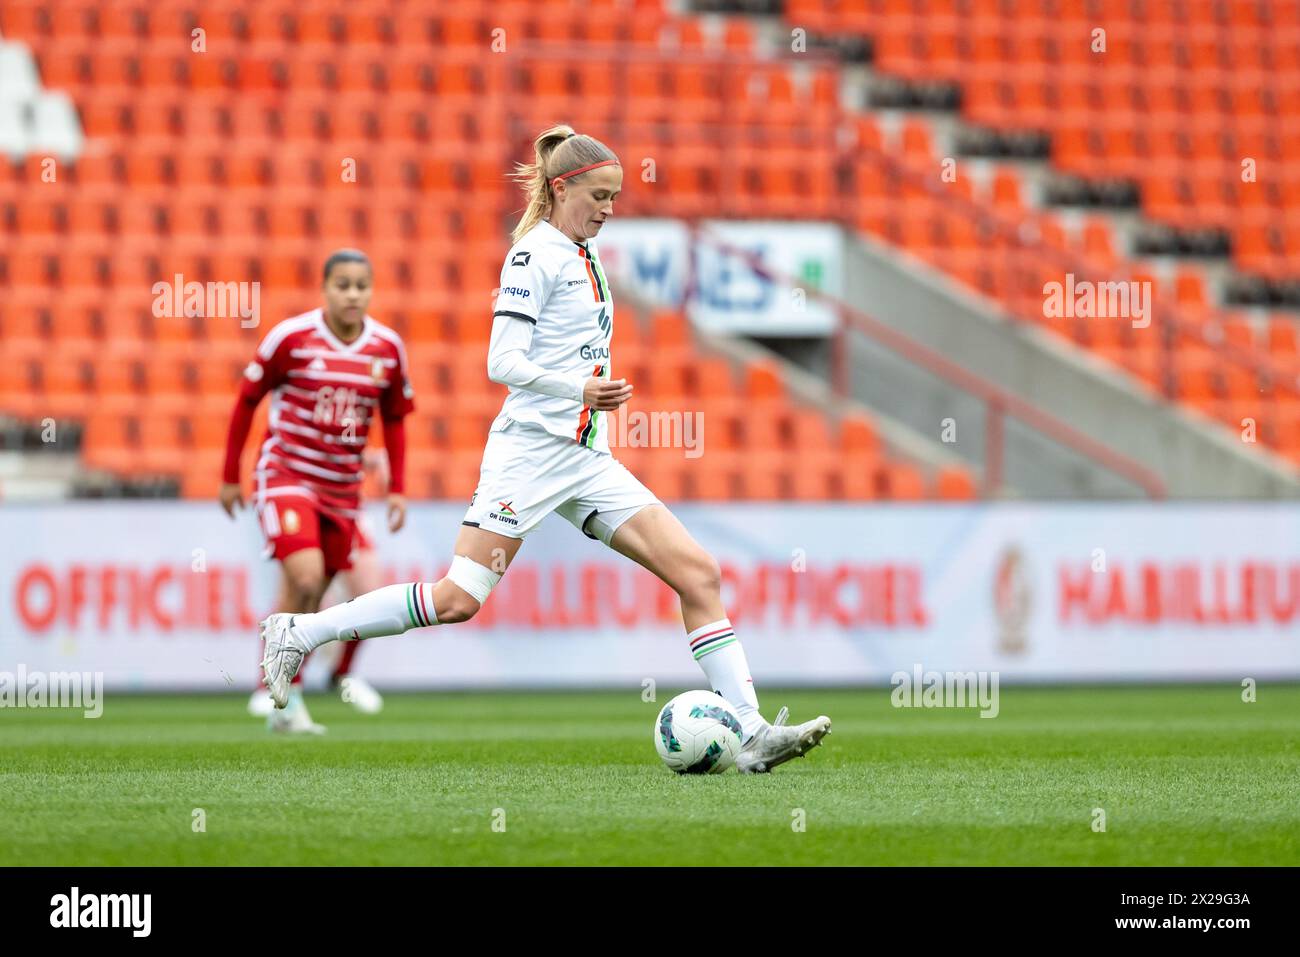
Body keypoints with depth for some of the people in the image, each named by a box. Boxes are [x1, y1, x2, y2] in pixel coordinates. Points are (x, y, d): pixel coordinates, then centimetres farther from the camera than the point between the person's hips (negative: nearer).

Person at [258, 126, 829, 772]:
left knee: (698, 573, -4)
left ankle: (749, 736, -7)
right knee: (458, 599, -15)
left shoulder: (585, 255, 18)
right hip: (531, 448, -8)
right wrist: (580, 390, -27)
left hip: (588, 461, 8)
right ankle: (298, 633, -1)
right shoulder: (535, 254, -8)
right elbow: (503, 362, -16)